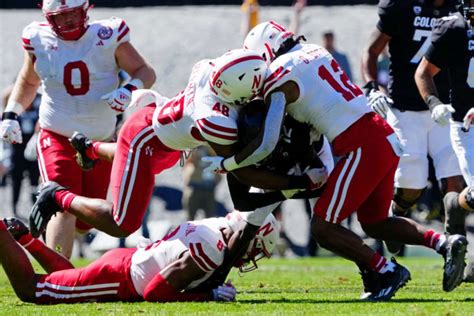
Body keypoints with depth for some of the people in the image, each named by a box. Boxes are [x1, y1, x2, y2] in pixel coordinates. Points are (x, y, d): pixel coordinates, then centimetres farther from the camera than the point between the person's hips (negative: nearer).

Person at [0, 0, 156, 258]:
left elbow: (145, 72, -1)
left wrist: (130, 89, -22)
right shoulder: (40, 41, -3)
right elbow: (28, 82, 17)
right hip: (57, 138, -2)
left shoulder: (107, 37, -8)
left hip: (100, 141, 2)